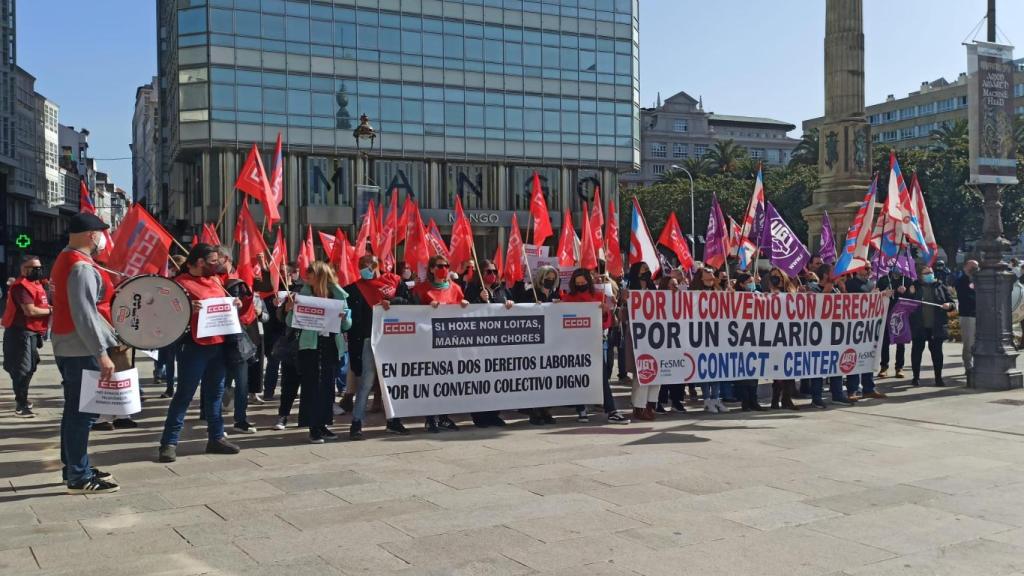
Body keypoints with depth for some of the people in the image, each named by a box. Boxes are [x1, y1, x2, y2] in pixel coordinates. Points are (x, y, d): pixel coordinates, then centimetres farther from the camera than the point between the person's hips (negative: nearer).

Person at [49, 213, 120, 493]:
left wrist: (113, 339, 21)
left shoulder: (65, 260, 15)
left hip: (66, 347, 11)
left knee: (75, 410, 16)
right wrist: (101, 353, -25)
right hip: (80, 350, -10)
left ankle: (75, 468, 24)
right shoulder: (81, 267, -18)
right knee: (83, 411, -5)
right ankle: (79, 477, -1)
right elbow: (84, 315, -25)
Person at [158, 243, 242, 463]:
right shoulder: (181, 282, -9)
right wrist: (188, 309, -30)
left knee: (215, 393, 13)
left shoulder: (215, 279, 13)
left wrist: (235, 304, 5)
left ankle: (216, 438, 22)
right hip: (195, 346, -7)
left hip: (220, 344, 7)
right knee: (184, 395, -2)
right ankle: (169, 443, 4)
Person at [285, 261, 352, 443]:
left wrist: (343, 316, -17)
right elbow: (292, 323, 1)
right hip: (310, 345, -2)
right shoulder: (303, 295, 0)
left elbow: (347, 325, 3)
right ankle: (313, 427, 4)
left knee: (328, 385, 8)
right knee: (311, 385, -2)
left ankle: (322, 423, 19)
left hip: (331, 345, 2)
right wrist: (290, 310, -17)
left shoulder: (338, 296, 2)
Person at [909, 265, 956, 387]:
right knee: (917, 350, 3)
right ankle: (916, 377, 12)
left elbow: (952, 303, 11)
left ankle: (938, 377, 10)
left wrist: (949, 305, -11)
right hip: (919, 326, -1)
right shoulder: (914, 286, 6)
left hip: (936, 326, 1)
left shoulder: (941, 287, 9)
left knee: (936, 350, 4)